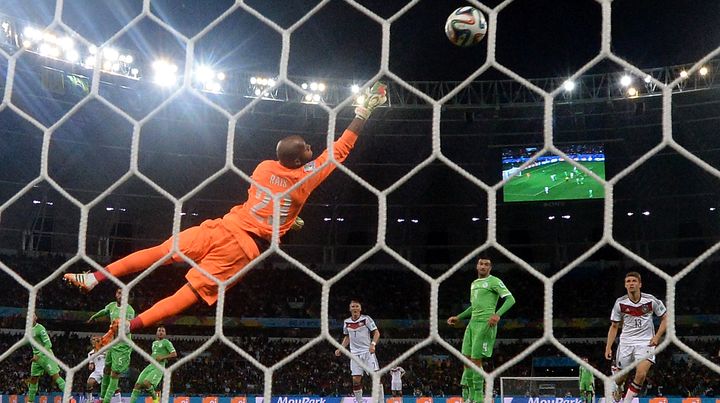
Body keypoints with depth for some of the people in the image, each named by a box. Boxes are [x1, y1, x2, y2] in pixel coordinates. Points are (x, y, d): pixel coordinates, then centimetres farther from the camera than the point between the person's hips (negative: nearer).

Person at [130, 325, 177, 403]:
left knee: (146, 383, -27)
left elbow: (174, 354, -8)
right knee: (138, 384, -6)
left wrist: (162, 357, -16)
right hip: (151, 365, 7)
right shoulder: (154, 343, 23)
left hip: (159, 367, -7)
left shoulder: (166, 342, 0)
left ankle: (155, 396, -2)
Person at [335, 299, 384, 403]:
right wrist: (340, 349, 12)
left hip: (368, 351, -4)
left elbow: (376, 332, -6)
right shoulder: (346, 322, 7)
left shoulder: (366, 319, -5)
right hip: (355, 354, 4)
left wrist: (373, 344, -22)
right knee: (356, 380, -1)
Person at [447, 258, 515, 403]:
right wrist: (458, 318, 26)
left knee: (476, 360, -10)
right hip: (473, 323, 8)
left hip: (486, 324, -8)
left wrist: (497, 314, -27)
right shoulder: (474, 283, 21)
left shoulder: (494, 281, -4)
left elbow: (510, 299, -13)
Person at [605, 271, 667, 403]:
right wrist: (608, 347, -3)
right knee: (620, 377, 7)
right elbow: (614, 326, 5)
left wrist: (657, 337, -9)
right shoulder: (620, 303, -4)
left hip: (646, 343, -1)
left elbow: (664, 319, 5)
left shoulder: (651, 300, -7)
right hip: (626, 342, 2)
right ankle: (617, 389, 42)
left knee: (641, 374, -21)